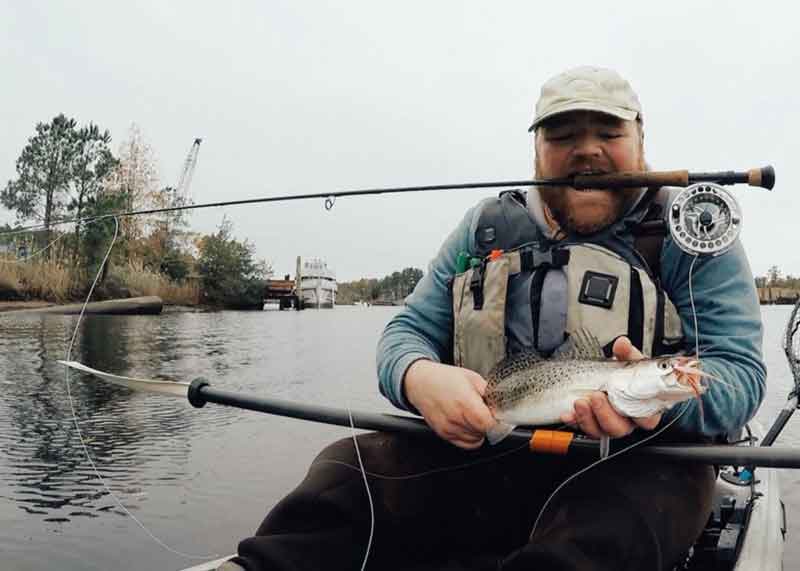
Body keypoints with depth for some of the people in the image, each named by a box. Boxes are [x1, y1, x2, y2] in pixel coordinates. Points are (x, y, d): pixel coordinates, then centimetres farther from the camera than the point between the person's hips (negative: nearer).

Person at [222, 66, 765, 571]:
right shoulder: (486, 227, 10)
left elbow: (740, 373, -5)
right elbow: (409, 331, 8)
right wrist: (419, 377, -18)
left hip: (634, 466, -1)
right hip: (477, 454, 2)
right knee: (345, 472, -23)